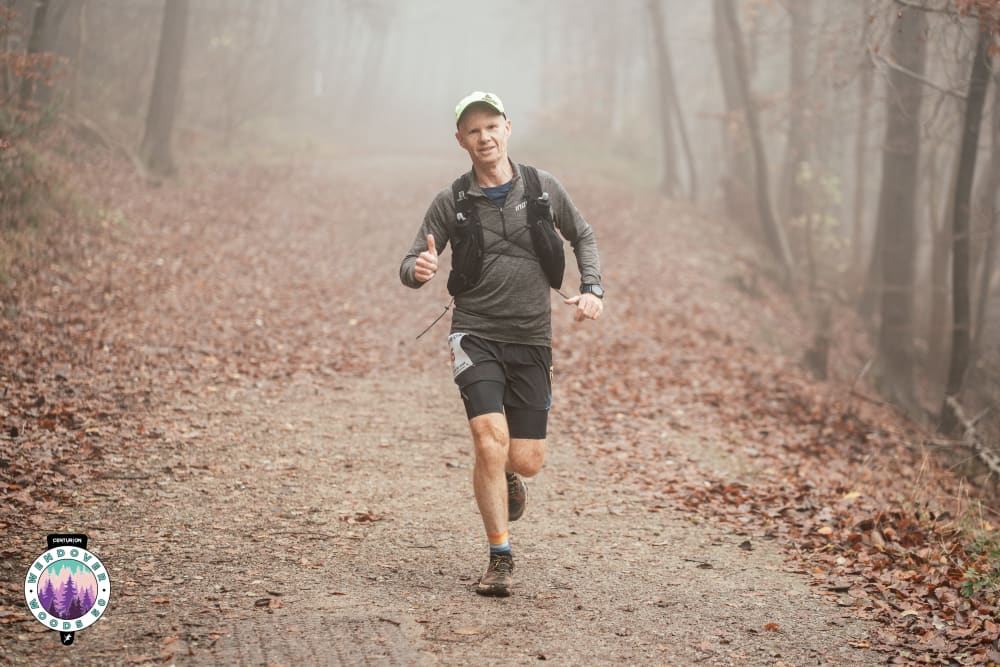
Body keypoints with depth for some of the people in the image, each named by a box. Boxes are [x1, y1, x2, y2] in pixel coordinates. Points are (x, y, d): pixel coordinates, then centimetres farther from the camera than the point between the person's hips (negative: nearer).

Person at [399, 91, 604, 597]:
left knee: (527, 459, 0)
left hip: (532, 340, 2)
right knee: (491, 440, -20)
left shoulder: (542, 188, 3)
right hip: (476, 336, -2)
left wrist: (592, 289, 3)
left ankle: (504, 477, 40)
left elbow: (582, 236, 19)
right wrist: (419, 270, -24)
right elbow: (410, 266, 0)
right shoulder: (451, 203, -1)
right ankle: (500, 560, -6)